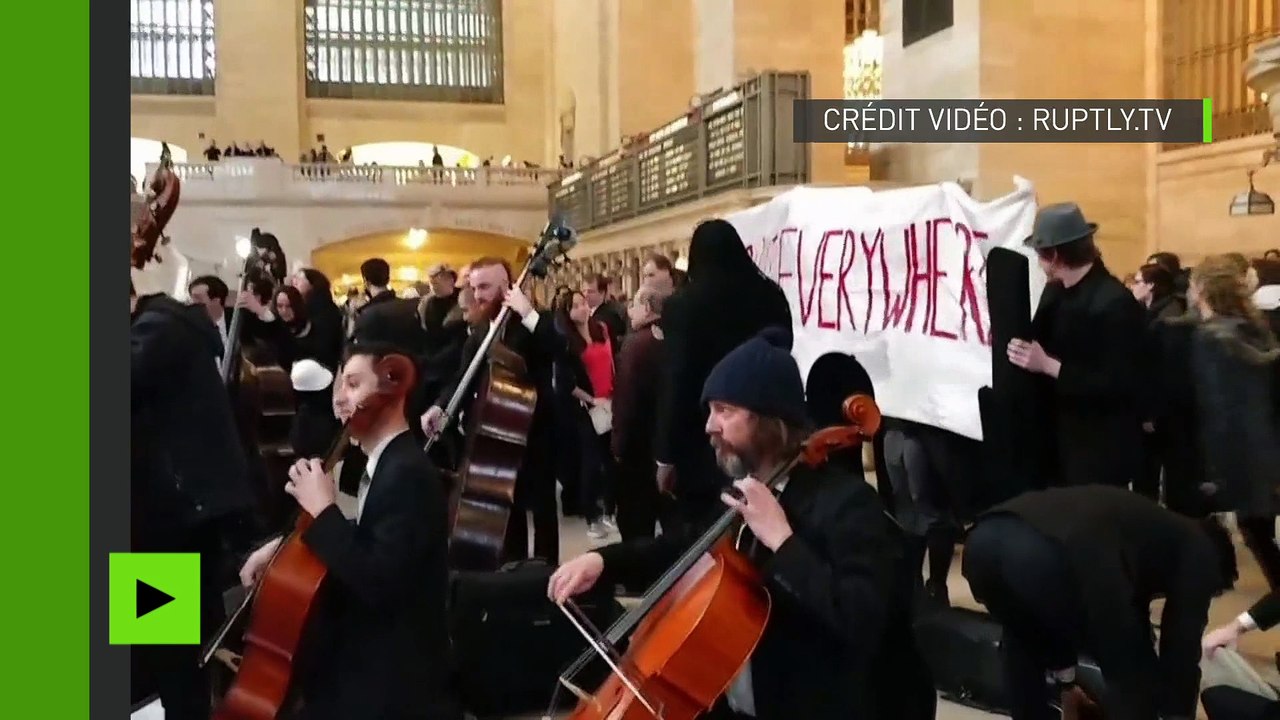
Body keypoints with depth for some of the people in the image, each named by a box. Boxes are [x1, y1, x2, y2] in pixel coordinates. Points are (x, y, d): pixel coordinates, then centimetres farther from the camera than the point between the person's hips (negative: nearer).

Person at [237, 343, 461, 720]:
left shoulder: (408, 474, -22)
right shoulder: (387, 466, 8)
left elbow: (378, 584, -30)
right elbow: (359, 544, 23)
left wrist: (322, 510, -24)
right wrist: (284, 544, 11)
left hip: (394, 684, -9)